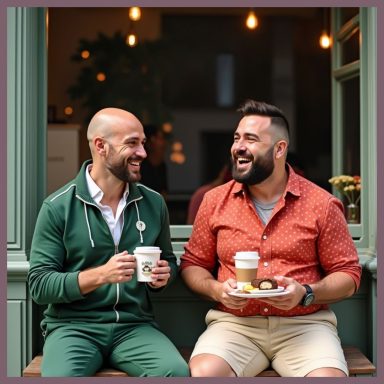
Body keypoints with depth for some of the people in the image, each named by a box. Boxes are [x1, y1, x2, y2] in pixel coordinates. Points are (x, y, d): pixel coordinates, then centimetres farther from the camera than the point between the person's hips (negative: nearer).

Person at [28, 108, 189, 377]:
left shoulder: (154, 203, 8)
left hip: (134, 325, 3)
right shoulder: (58, 207, -4)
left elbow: (169, 261, 22)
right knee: (61, 376, -35)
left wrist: (163, 276, -2)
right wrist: (99, 275, -20)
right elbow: (39, 285, -6)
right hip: (73, 326, -3)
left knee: (177, 372, -28)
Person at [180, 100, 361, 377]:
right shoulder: (215, 201, 7)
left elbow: (348, 275, 5)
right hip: (235, 323, 1)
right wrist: (216, 290, -6)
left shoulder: (322, 204, 1)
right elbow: (193, 265, 15)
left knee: (329, 376, -30)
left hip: (304, 324, 0)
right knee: (203, 373, -30)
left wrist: (306, 293, -13)